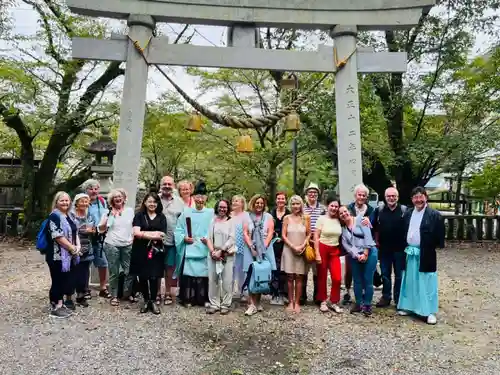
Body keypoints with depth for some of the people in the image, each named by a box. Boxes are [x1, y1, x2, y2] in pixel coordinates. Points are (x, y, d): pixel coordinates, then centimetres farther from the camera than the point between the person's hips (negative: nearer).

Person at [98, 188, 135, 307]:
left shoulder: (130, 211, 7)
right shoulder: (108, 212, 1)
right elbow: (101, 230, -1)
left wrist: (134, 239, 5)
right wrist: (108, 217, -14)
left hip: (128, 245, 2)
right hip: (112, 245, -2)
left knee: (129, 271, 3)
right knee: (114, 273, 5)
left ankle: (128, 293, 20)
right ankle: (114, 296, 17)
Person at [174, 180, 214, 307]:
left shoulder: (211, 213, 3)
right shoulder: (186, 212, 5)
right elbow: (178, 229, 7)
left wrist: (209, 239, -14)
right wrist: (184, 238, -9)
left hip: (204, 250, 0)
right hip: (189, 250, 1)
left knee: (203, 274, 3)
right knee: (188, 274, 2)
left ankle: (203, 299, 17)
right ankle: (188, 299, 16)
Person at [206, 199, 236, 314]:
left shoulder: (231, 222, 2)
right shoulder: (213, 221, 9)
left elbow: (231, 239, -5)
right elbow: (209, 238, 6)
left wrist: (221, 251, -10)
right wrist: (212, 252, -7)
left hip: (227, 255, -2)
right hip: (213, 254, 2)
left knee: (227, 281, 0)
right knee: (212, 280, 4)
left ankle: (225, 305, 12)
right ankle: (214, 304, 16)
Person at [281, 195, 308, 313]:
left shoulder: (305, 218, 4)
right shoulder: (287, 218, 3)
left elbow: (309, 234, 5)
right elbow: (283, 235, 0)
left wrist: (302, 246, -8)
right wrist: (293, 247, -9)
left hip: (301, 251, 1)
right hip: (289, 250, 0)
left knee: (299, 277, 2)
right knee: (290, 277, 2)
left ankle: (297, 302, 11)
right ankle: (290, 302, 11)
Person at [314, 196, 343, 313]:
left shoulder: (339, 220, 4)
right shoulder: (322, 219, -6)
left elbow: (340, 237, 13)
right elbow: (316, 237, -8)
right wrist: (317, 254, -13)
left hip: (335, 251, 3)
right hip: (322, 249, -3)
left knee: (337, 278, -4)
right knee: (322, 277, 7)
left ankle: (333, 301, 16)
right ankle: (323, 301, 23)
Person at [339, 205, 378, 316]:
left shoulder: (360, 220, -2)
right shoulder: (343, 228, 10)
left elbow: (367, 236, -9)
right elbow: (345, 244, 2)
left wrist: (365, 254, -14)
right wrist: (356, 255, -11)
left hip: (369, 253, -4)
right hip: (355, 256, 4)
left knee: (367, 280, -2)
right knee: (357, 280, 8)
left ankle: (367, 305, 10)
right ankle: (358, 304, 20)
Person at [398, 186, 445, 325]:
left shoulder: (434, 215, -8)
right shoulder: (408, 214, 8)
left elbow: (439, 235, -8)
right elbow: (404, 231, 15)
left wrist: (436, 247, -12)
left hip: (426, 254, -5)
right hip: (410, 253, 5)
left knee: (426, 283, 1)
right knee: (409, 281, 14)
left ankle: (430, 312, 11)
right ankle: (408, 306, 26)